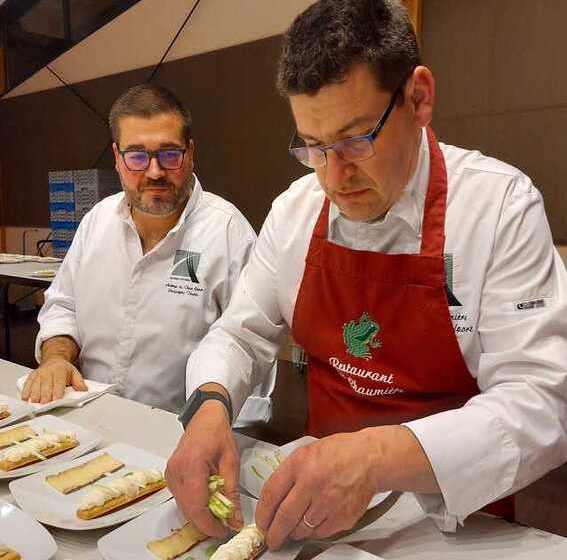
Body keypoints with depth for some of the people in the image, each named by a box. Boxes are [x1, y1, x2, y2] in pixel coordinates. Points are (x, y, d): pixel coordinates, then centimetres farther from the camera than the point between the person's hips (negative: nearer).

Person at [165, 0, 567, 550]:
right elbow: (240, 334, 1)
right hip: (316, 494, 3)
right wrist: (210, 406, -20)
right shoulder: (294, 209, -4)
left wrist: (379, 458, -35)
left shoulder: (501, 206, -16)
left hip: (451, 508, -1)